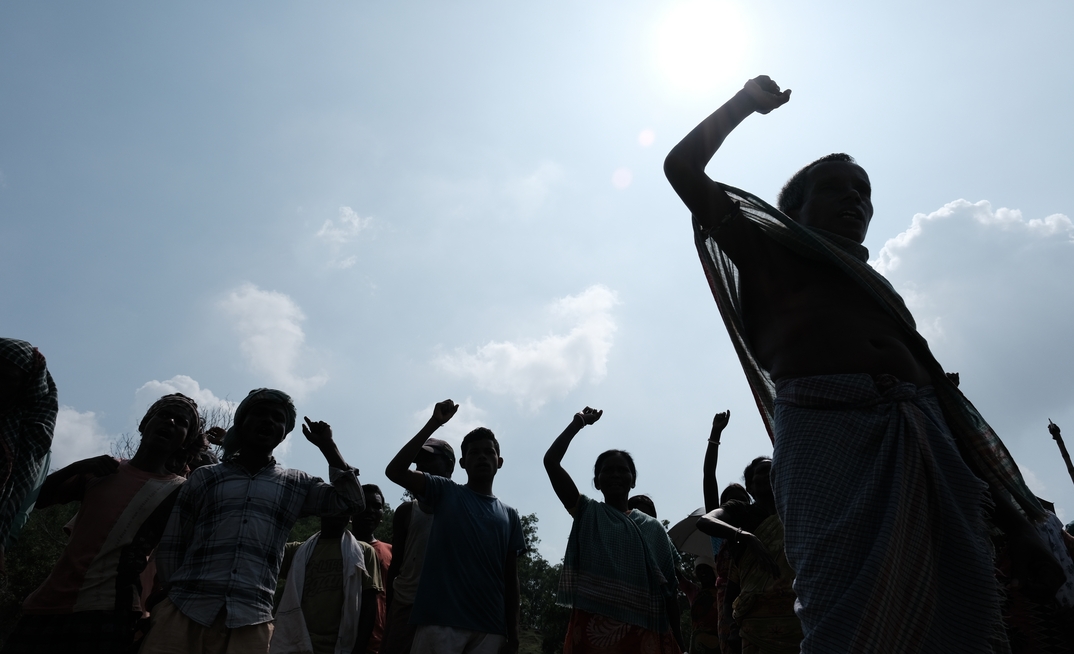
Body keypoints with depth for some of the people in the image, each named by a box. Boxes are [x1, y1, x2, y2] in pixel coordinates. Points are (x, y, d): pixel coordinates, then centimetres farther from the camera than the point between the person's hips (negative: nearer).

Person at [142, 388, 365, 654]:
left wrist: (327, 446, 6)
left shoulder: (296, 485, 13)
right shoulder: (204, 477, 12)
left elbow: (351, 501, 5)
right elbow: (171, 544, 13)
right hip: (185, 612, 0)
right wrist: (175, 592, 4)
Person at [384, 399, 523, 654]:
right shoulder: (445, 492, 7)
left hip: (490, 628, 3)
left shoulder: (509, 515, 14)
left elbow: (511, 578, 13)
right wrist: (433, 424, -12)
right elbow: (395, 471, -8)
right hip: (441, 620, -3)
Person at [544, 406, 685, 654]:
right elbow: (551, 461, -1)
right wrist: (578, 422, 4)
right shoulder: (587, 514, 8)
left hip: (643, 633, 2)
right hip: (593, 628, -1)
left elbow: (668, 588, 9)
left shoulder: (653, 528, 11)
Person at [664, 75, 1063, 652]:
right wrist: (747, 101, 25)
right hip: (825, 431, -6)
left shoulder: (877, 288, 33)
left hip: (922, 444, 6)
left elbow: (945, 399, 27)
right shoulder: (767, 249, 20)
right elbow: (682, 167, 14)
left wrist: (1016, 524, 22)